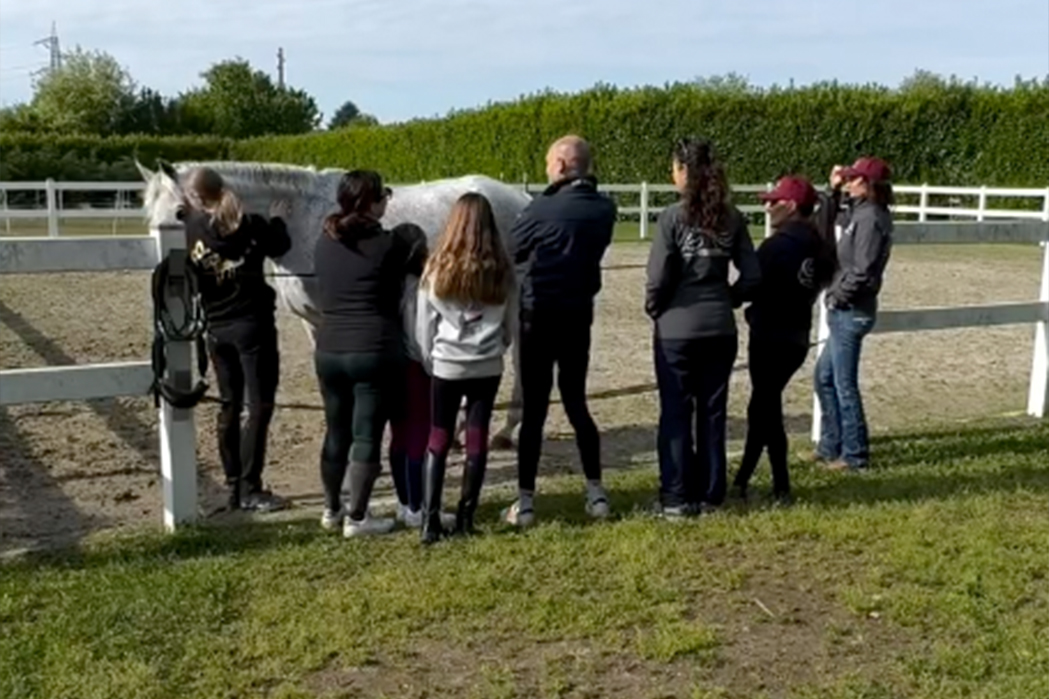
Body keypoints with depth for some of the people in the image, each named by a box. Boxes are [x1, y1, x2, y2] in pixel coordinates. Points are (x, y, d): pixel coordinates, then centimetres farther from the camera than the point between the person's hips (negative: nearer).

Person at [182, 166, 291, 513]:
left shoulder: (187, 232, -5)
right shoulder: (249, 224, -9)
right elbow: (280, 247, 7)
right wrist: (277, 220, 27)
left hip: (217, 329, 4)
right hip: (253, 324, -4)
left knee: (230, 407, 13)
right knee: (260, 406, 2)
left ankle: (234, 486, 20)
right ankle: (250, 488, 2)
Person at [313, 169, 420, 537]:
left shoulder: (324, 242, 6)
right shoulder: (388, 244, -11)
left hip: (328, 352, 6)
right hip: (374, 353, -6)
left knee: (337, 432, 18)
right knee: (367, 436, 3)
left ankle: (331, 509, 29)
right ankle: (356, 518, 9)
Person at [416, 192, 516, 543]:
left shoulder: (437, 269, -7)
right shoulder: (501, 272, -3)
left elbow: (424, 326, -1)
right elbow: (509, 325, 6)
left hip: (447, 366, -1)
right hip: (488, 367, 1)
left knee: (438, 440, 7)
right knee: (477, 438, 8)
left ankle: (430, 520, 2)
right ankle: (465, 517, 12)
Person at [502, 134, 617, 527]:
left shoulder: (543, 208, -14)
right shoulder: (604, 209, 1)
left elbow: (510, 251, -1)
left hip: (538, 315, -4)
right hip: (579, 315, 5)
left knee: (534, 409, 1)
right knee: (576, 403, 16)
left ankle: (524, 503, 5)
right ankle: (596, 493, 17)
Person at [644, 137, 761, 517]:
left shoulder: (674, 216, -11)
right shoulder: (731, 218, 1)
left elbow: (658, 276, -14)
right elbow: (751, 274, 1)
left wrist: (654, 308, 3)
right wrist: (728, 300, 15)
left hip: (677, 328, -4)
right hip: (720, 327, 4)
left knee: (676, 413, 5)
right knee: (713, 412, 12)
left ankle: (677, 496, 9)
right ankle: (710, 492, 19)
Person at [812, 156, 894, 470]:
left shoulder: (870, 218, -19)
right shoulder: (860, 213, 10)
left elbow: (862, 272, -24)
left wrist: (838, 297, -11)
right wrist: (833, 190, 13)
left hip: (851, 312, -10)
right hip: (846, 312, 10)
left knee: (844, 384, 0)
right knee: (825, 376, 18)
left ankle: (855, 454, 12)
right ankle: (830, 446, 28)